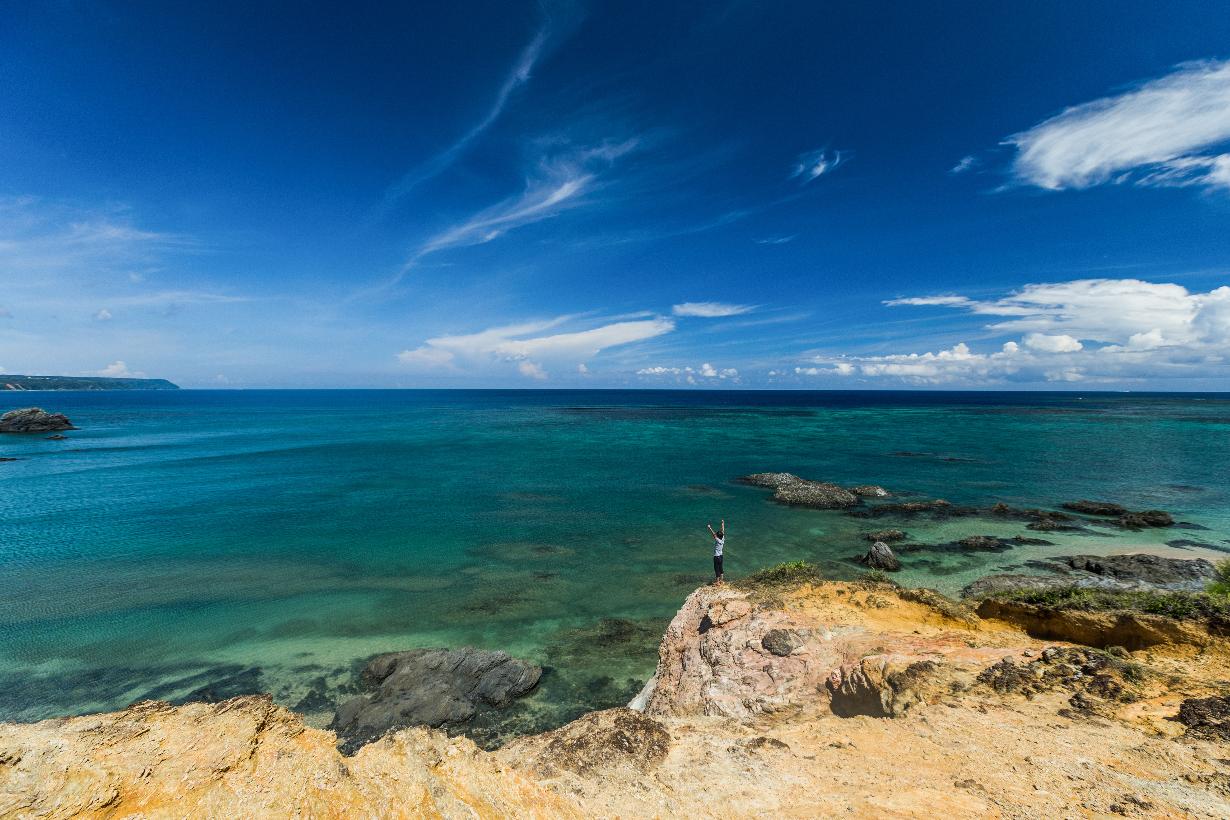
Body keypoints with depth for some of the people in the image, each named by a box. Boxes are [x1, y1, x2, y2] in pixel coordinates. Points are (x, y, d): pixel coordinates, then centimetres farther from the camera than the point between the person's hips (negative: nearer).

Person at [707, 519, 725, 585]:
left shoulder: (717, 540, -22)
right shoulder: (723, 539, -4)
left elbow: (713, 534, -31)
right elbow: (723, 530, 5)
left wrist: (709, 528, -33)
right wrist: (723, 523, 14)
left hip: (716, 557, -8)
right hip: (721, 556, 8)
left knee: (717, 569, 1)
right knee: (720, 568, 20)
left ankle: (717, 582, 6)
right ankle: (721, 579, 32)